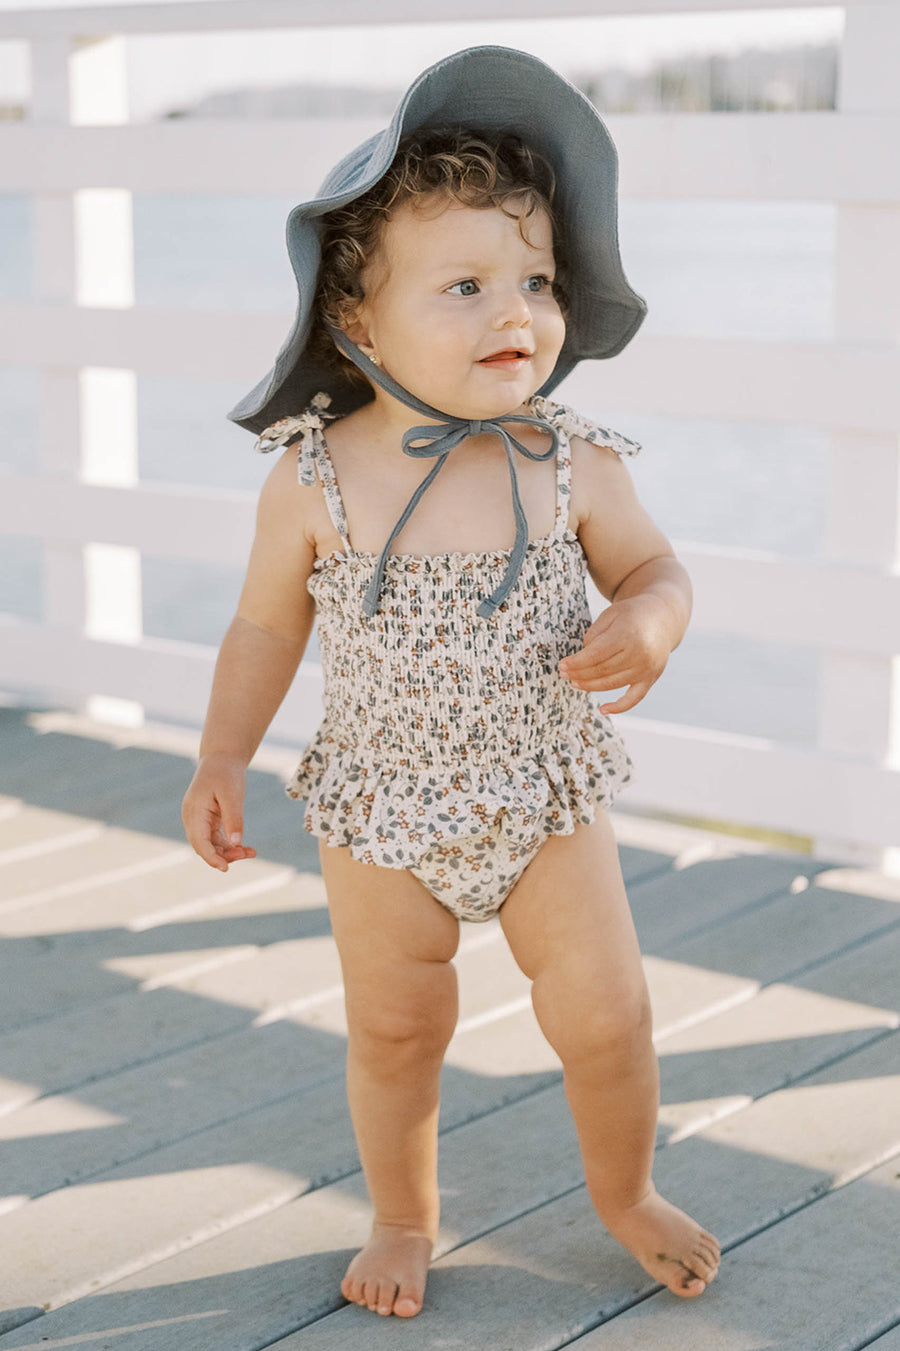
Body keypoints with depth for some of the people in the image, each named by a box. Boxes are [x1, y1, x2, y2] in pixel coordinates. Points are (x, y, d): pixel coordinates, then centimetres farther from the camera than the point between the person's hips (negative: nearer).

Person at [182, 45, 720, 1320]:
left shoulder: (572, 465, -13)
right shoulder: (314, 481, -15)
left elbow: (653, 566, 1)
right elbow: (266, 627, -1)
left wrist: (649, 623, -21)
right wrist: (220, 763, -1)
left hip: (548, 796, 1)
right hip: (381, 810, 0)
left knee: (607, 1017, 6)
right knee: (394, 1029, 13)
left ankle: (626, 1193, 36)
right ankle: (402, 1218, 39)